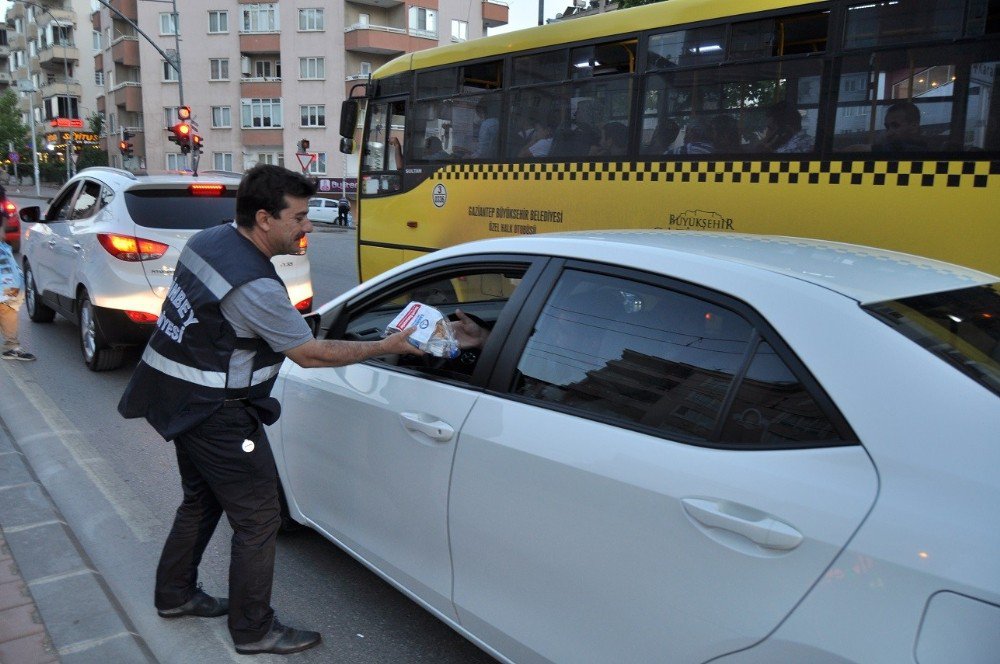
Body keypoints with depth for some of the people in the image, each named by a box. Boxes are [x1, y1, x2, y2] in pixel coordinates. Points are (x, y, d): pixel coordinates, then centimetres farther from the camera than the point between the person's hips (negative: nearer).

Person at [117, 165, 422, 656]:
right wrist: (387, 347, -14)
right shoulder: (255, 288, -27)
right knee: (257, 518, 2)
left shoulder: (209, 239, 1)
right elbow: (311, 355, -19)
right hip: (214, 413, -10)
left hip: (175, 398, 10)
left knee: (201, 500, 25)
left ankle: (174, 594, 41)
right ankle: (254, 630, 16)